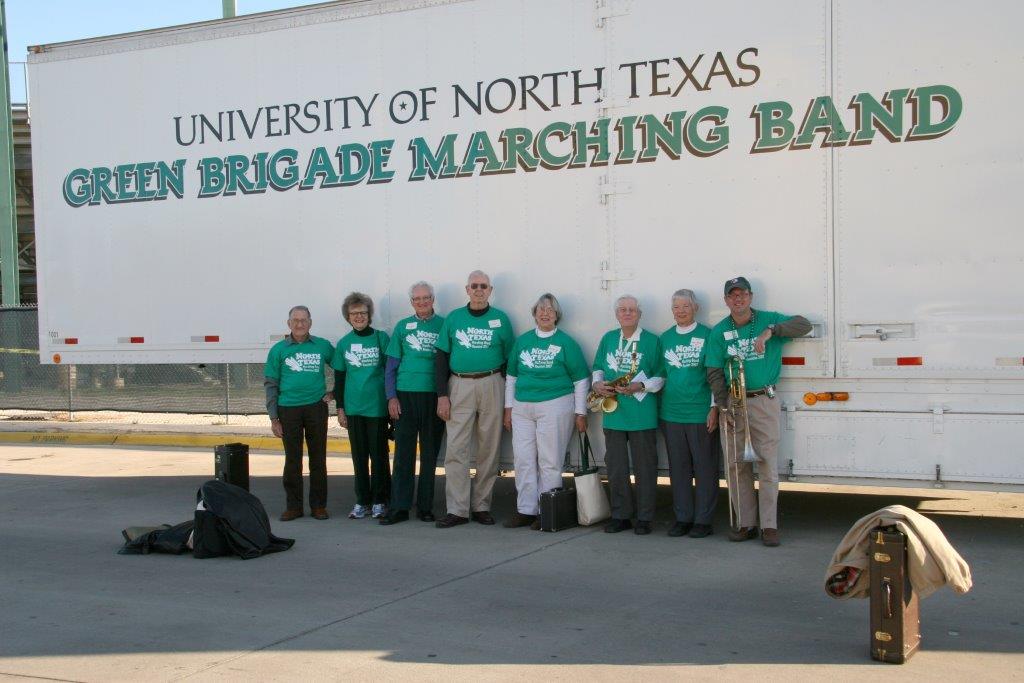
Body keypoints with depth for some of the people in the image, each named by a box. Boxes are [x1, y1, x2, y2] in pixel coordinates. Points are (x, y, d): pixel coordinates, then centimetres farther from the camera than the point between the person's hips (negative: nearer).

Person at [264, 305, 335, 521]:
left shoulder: (323, 346, 4)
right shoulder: (279, 350, 3)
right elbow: (270, 384, 4)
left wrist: (333, 392, 4)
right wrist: (273, 418, -1)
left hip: (316, 407, 0)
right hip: (289, 410, 0)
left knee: (318, 458, 4)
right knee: (292, 460, 4)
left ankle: (318, 505, 13)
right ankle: (293, 506, 13)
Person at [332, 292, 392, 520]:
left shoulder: (381, 338, -1)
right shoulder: (343, 343, 7)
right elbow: (339, 379, 11)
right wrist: (340, 408, 7)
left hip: (378, 407, -3)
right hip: (353, 407, 3)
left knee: (378, 454, 1)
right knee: (359, 456, 8)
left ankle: (379, 501, 10)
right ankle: (362, 501, 16)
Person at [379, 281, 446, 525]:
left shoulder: (444, 325, 5)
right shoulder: (402, 326, 9)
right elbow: (391, 366, 8)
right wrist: (391, 397, -1)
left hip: (434, 396, 0)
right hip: (406, 396, 0)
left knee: (430, 454, 6)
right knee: (403, 453, 1)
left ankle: (425, 506, 13)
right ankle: (399, 507, 4)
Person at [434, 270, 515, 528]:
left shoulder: (500, 319, 7)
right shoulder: (453, 318, 8)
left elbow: (509, 359, 8)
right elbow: (441, 358, 7)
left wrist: (508, 398, 2)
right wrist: (442, 395, -1)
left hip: (492, 385, 0)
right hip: (459, 386, 0)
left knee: (489, 449, 4)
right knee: (456, 449, -5)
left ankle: (481, 505, 13)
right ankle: (457, 509, -1)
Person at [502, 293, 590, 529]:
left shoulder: (565, 343, 1)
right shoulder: (523, 341, 13)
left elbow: (581, 380, 1)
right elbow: (512, 376, 19)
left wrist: (580, 413, -2)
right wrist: (509, 408, 14)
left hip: (554, 407, -4)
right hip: (522, 409, 4)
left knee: (549, 461, -3)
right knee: (523, 459, 3)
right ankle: (525, 510, 10)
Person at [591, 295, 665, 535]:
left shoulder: (651, 341, -1)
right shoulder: (608, 339, 13)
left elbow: (661, 377, -2)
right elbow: (597, 368, 20)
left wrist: (640, 386, -17)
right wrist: (597, 383, -1)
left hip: (641, 414, -4)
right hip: (613, 413, 4)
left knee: (644, 467, 1)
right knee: (615, 467, 7)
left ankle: (645, 517, 10)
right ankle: (620, 516, 17)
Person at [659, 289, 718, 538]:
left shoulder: (706, 336, -1)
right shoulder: (665, 338, 11)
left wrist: (714, 408, -8)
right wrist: (659, 409, 11)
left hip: (700, 413, -4)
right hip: (671, 413, 4)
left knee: (704, 467, 1)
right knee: (678, 467, 9)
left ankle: (703, 520, 9)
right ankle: (682, 518, 18)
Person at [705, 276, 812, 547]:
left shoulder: (768, 320, 2)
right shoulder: (719, 332, 6)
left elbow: (803, 325, -10)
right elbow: (714, 372, 6)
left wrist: (771, 331, -22)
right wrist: (723, 407, -3)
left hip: (764, 401, -2)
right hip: (732, 402, 2)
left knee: (768, 464, -4)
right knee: (736, 464, 4)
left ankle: (769, 526, 1)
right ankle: (745, 523, 13)